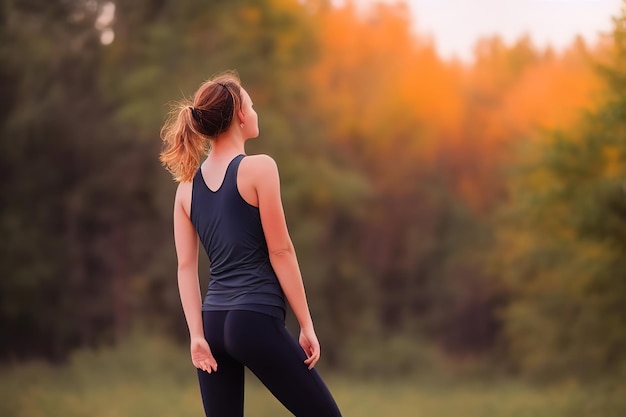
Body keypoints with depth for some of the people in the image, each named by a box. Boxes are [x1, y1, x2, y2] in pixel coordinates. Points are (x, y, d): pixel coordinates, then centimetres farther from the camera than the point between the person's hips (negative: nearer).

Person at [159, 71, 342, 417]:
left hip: (213, 322, 6)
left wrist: (197, 335, 3)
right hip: (256, 318, -6)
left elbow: (186, 267, 6)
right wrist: (306, 325, -3)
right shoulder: (258, 168, -6)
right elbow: (280, 252, -7)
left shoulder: (187, 185, 12)